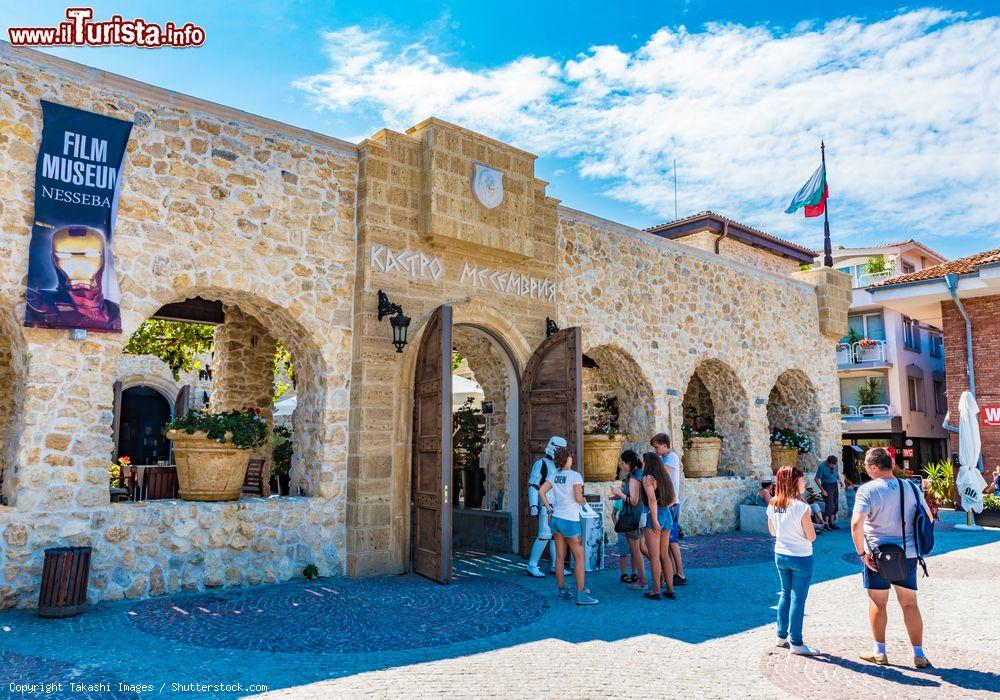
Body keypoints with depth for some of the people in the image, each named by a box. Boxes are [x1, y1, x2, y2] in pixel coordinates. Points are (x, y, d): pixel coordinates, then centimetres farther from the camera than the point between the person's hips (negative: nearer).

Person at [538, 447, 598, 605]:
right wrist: (584, 502, 4)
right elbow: (579, 498, -18)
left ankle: (562, 591, 17)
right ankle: (581, 594, -1)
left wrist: (549, 509, 8)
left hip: (555, 519, 6)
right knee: (580, 558, 1)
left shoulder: (554, 475, 5)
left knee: (560, 557, 11)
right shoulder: (575, 476, -12)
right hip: (570, 521, -6)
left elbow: (541, 491, 4)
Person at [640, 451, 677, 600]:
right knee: (665, 555, 13)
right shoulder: (665, 477, 12)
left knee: (654, 556, -1)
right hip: (667, 515, 7)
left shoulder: (648, 478, -10)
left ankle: (655, 591, 3)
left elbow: (652, 500, -21)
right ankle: (670, 590, 15)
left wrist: (654, 520, -19)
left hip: (652, 517, -7)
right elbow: (673, 499, 20)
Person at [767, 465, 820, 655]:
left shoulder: (772, 506, -2)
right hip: (801, 558, -6)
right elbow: (811, 537, -15)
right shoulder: (801, 507, -21)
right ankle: (796, 643, 11)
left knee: (785, 594, 20)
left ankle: (782, 636, 28)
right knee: (798, 599, 3)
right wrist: (807, 525, 2)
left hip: (780, 555, 6)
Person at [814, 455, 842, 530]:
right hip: (827, 486, -7)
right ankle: (826, 523, -6)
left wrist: (839, 480, -1)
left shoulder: (835, 465, -2)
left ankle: (832, 523, 15)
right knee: (829, 505, -12)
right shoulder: (822, 466, -20)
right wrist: (822, 490, -16)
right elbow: (816, 479, -14)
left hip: (835, 485, 7)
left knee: (836, 505, 7)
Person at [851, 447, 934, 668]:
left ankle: (879, 652, 19)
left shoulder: (867, 490, -15)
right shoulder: (911, 488, 2)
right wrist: (916, 542, 18)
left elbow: (856, 524, -24)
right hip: (908, 554, 4)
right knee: (910, 604, 13)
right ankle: (919, 655, 19)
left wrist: (861, 552, -15)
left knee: (877, 602, 9)